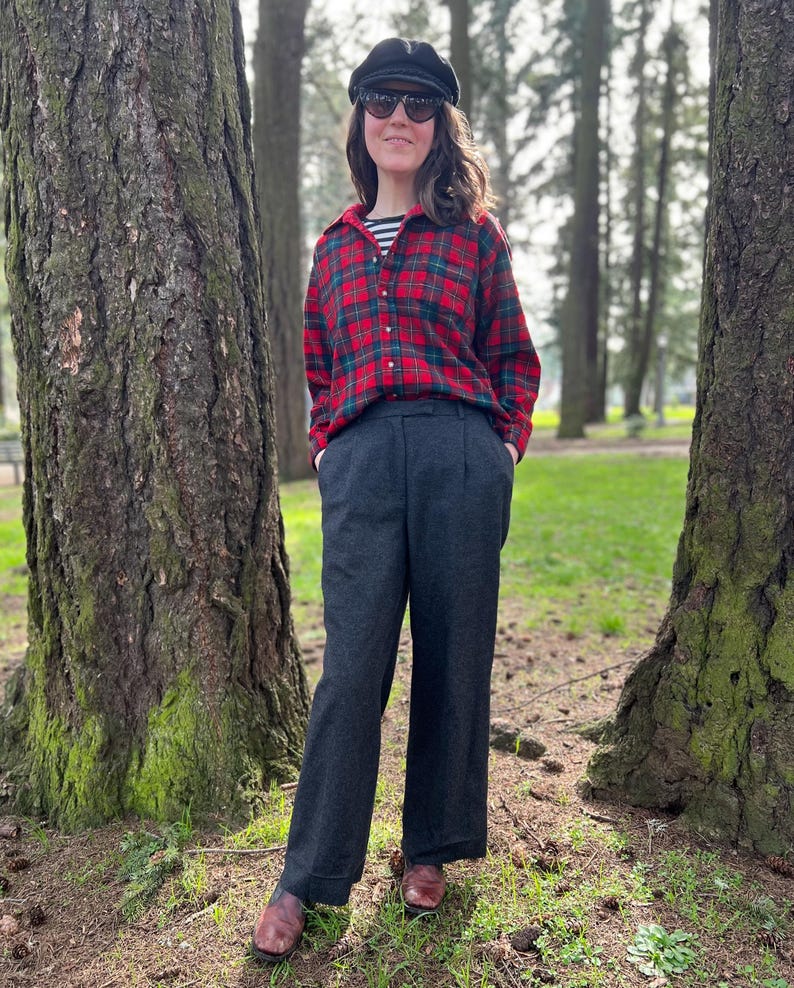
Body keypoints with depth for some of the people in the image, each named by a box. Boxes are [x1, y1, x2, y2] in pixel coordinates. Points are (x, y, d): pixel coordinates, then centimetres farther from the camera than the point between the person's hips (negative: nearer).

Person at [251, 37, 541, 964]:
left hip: (461, 458, -1)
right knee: (352, 666, -2)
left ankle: (431, 850, 25)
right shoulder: (336, 244, 18)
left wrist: (504, 447, 2)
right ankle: (308, 879, 12)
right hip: (361, 462, 1)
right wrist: (327, 450, 8)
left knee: (452, 659, 5)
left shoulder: (473, 234, 12)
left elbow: (514, 356, 12)